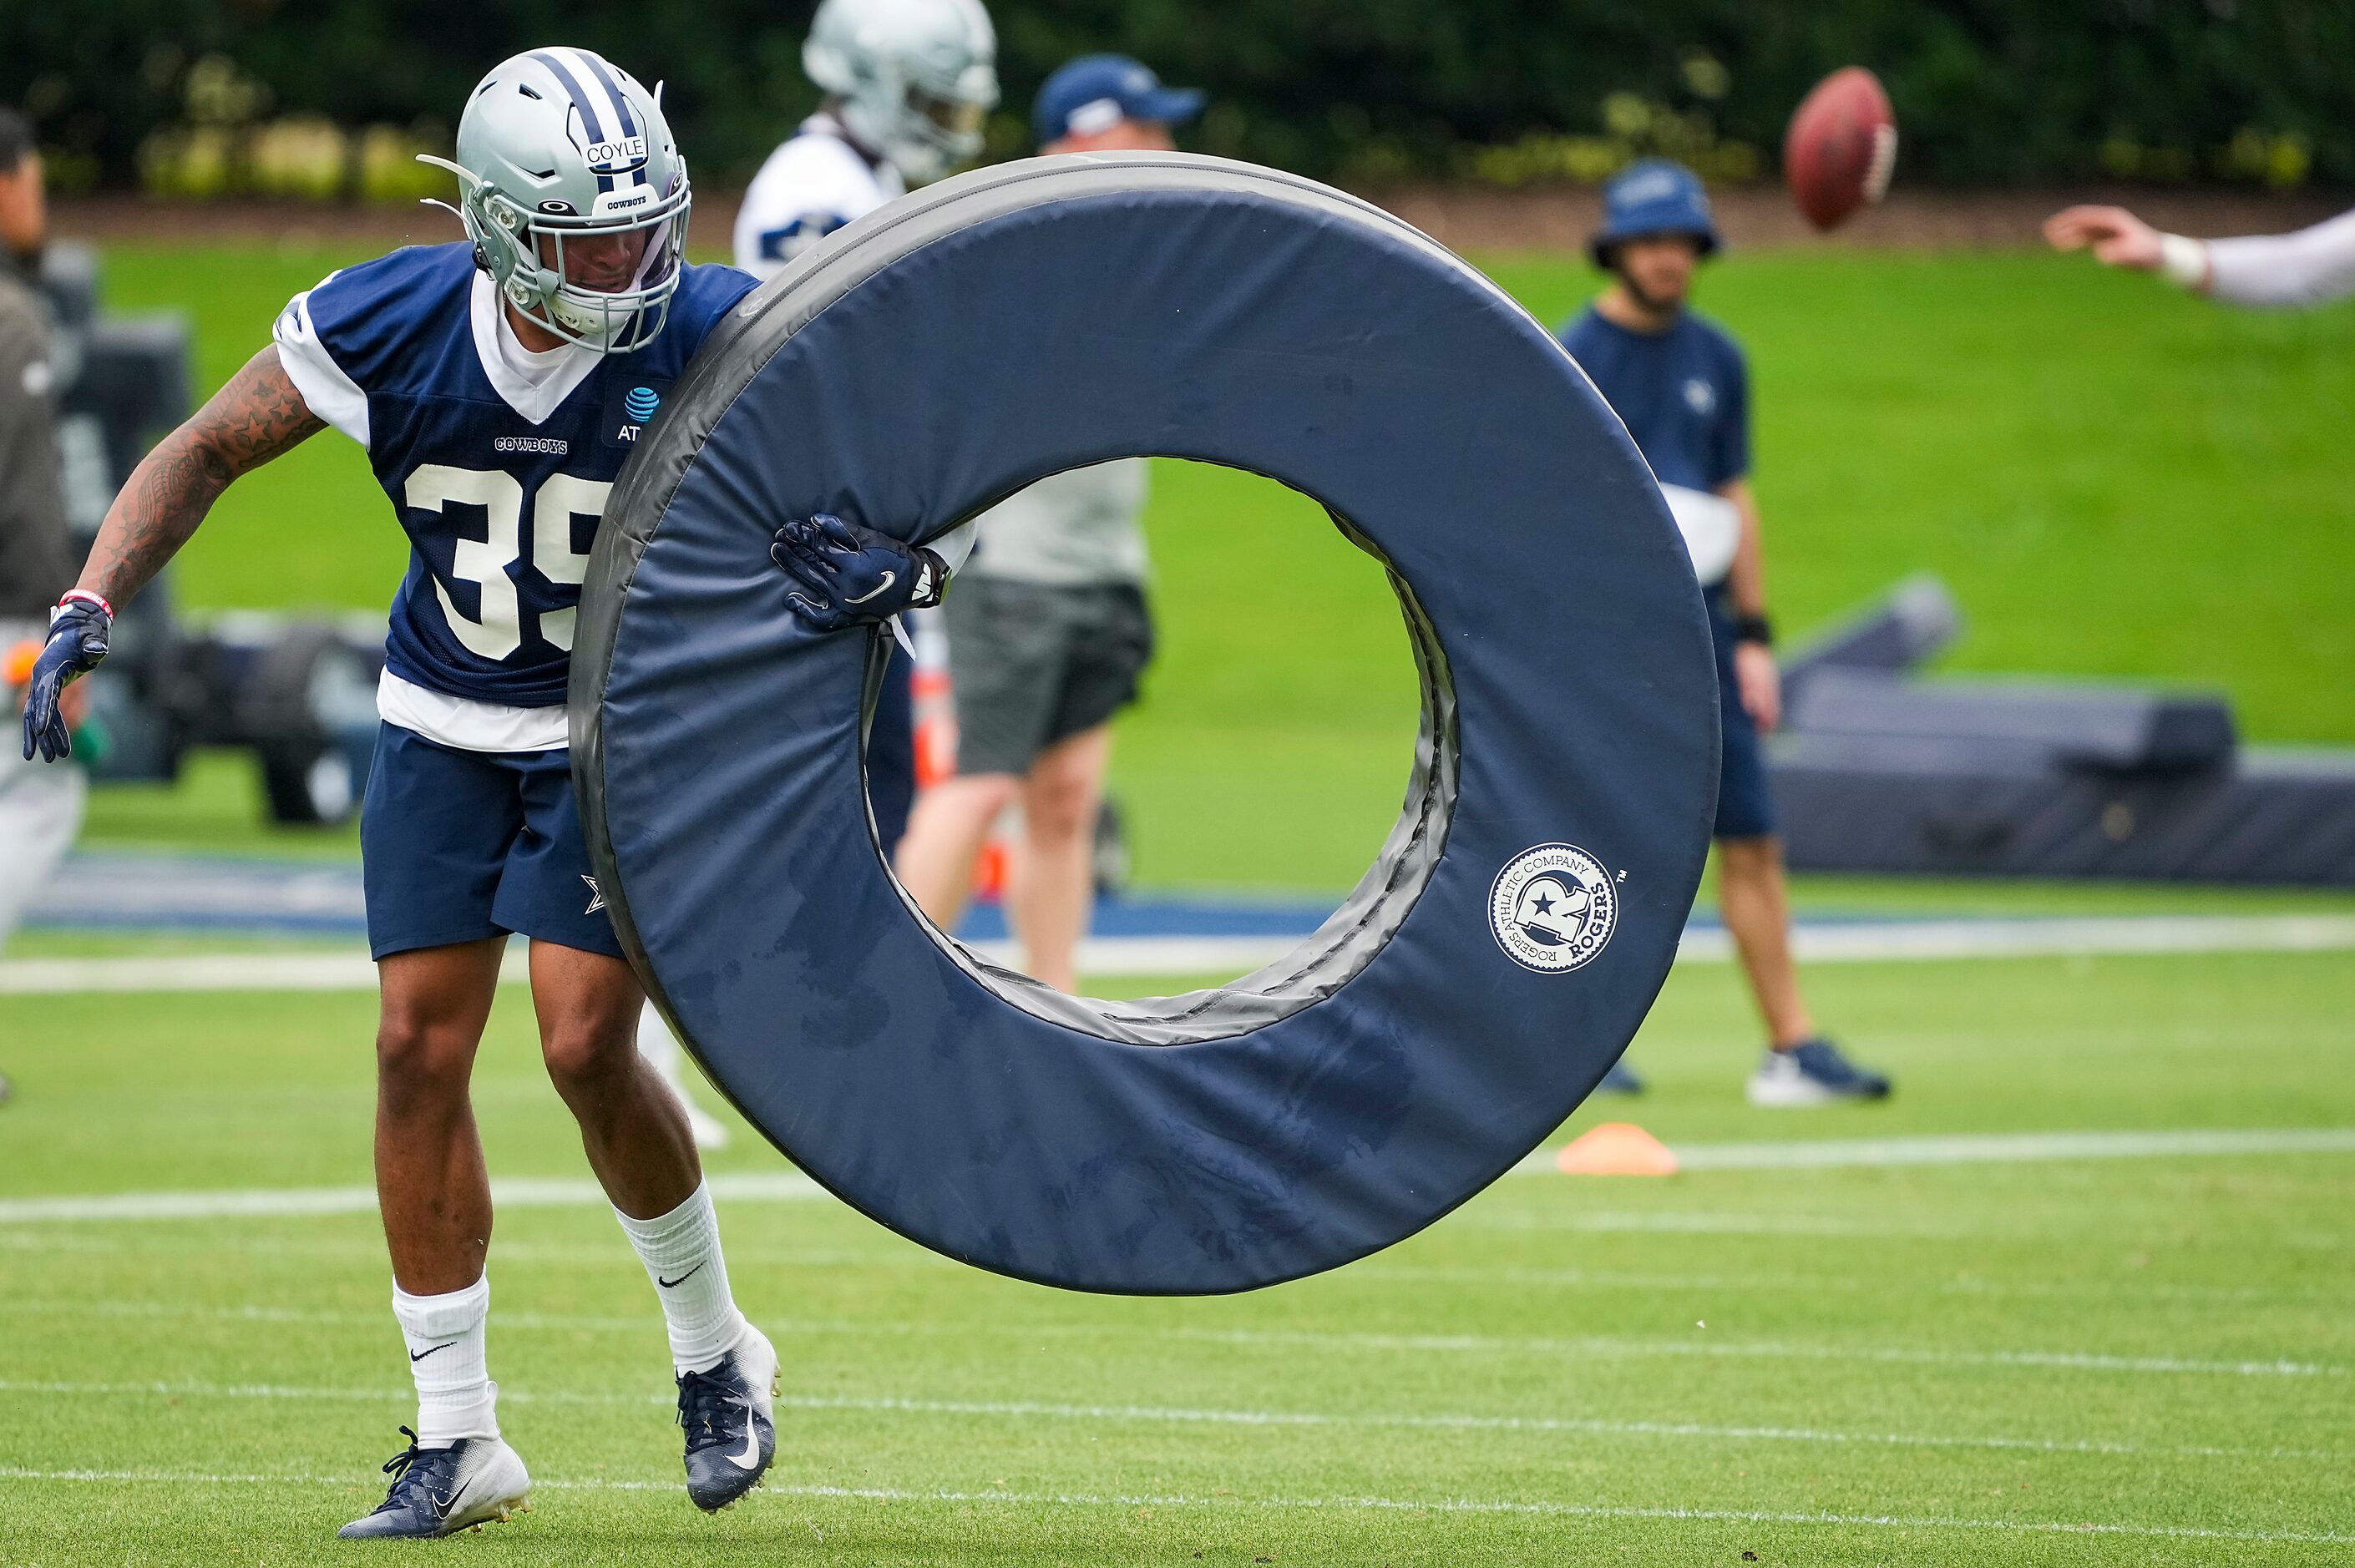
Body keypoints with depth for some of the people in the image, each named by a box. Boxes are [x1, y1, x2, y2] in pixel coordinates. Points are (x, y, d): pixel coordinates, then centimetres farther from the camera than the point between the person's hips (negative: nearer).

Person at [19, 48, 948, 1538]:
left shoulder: (712, 340, -21)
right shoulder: (393, 326, -17)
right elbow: (211, 448, -3)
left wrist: (899, 559, -39)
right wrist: (90, 609, -14)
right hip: (446, 726, 3)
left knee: (589, 1048, -13)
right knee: (421, 1048, -2)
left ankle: (714, 1350, 14)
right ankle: (457, 1441, 7)